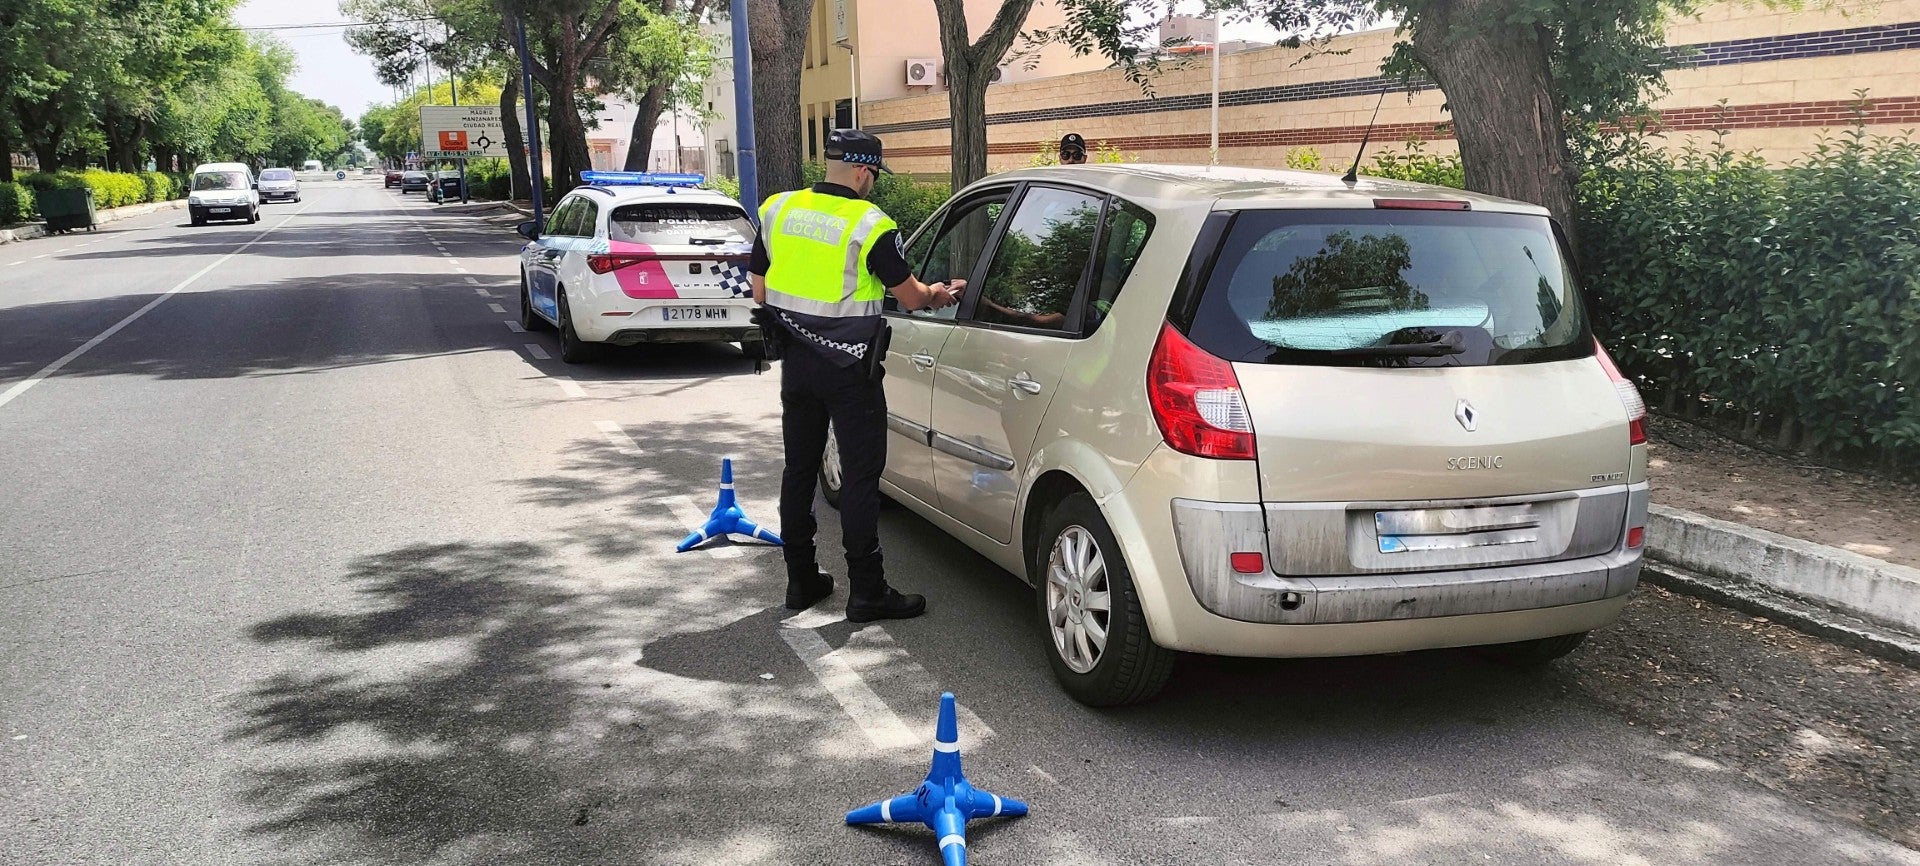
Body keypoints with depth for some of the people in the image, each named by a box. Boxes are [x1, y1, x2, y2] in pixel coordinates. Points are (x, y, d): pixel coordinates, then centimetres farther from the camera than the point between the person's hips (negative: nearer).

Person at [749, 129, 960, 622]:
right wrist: (940, 294, 16)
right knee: (860, 476, 1)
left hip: (795, 363, 6)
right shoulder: (870, 225, -13)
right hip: (850, 366, -6)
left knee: (798, 470, 14)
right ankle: (866, 591, 5)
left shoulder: (777, 211, 3)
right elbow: (911, 297, -4)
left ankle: (801, 581, 22)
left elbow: (760, 291, 9)